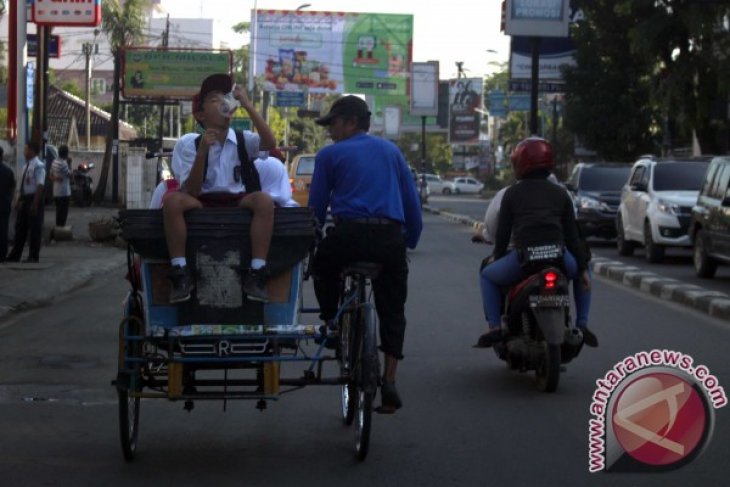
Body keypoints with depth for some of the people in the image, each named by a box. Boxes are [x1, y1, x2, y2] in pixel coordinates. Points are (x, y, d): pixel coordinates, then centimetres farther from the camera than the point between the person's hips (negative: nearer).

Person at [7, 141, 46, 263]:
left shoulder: (38, 166, -15)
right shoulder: (27, 165, 12)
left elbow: (39, 186, -20)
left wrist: (35, 204, -22)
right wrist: (19, 200, 16)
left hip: (33, 199, -9)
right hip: (25, 198, 9)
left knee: (34, 229, 0)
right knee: (20, 227, 12)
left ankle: (33, 256, 7)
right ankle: (15, 255, 19)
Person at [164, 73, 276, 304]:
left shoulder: (243, 140, 5)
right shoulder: (189, 144, 1)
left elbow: (269, 142, -17)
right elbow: (191, 191, -9)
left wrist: (247, 104, -17)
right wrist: (202, 151, -21)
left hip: (238, 203, 1)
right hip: (201, 205, -1)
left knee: (264, 200, -32)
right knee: (172, 199, -31)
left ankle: (256, 274, -31)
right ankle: (181, 274, -27)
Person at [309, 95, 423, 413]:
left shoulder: (330, 155, 9)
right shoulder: (391, 151, 19)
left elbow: (316, 205, 10)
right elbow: (412, 202, 17)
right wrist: (411, 241, 24)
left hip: (349, 233, -3)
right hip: (390, 238, 3)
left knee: (321, 264, 31)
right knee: (392, 312, 11)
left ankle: (330, 322, 19)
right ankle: (389, 383, 5)